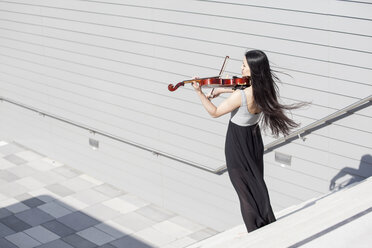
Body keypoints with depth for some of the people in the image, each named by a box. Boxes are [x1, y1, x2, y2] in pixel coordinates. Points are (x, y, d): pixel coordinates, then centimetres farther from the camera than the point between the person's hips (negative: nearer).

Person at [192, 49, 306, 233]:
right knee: (257, 185, 22)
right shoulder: (263, 89, -9)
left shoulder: (240, 96, -31)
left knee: (246, 192, 7)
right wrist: (223, 90, 8)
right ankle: (268, 226, 33)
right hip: (255, 141, 7)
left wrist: (199, 92, -20)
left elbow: (215, 112, -19)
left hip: (238, 146, -7)